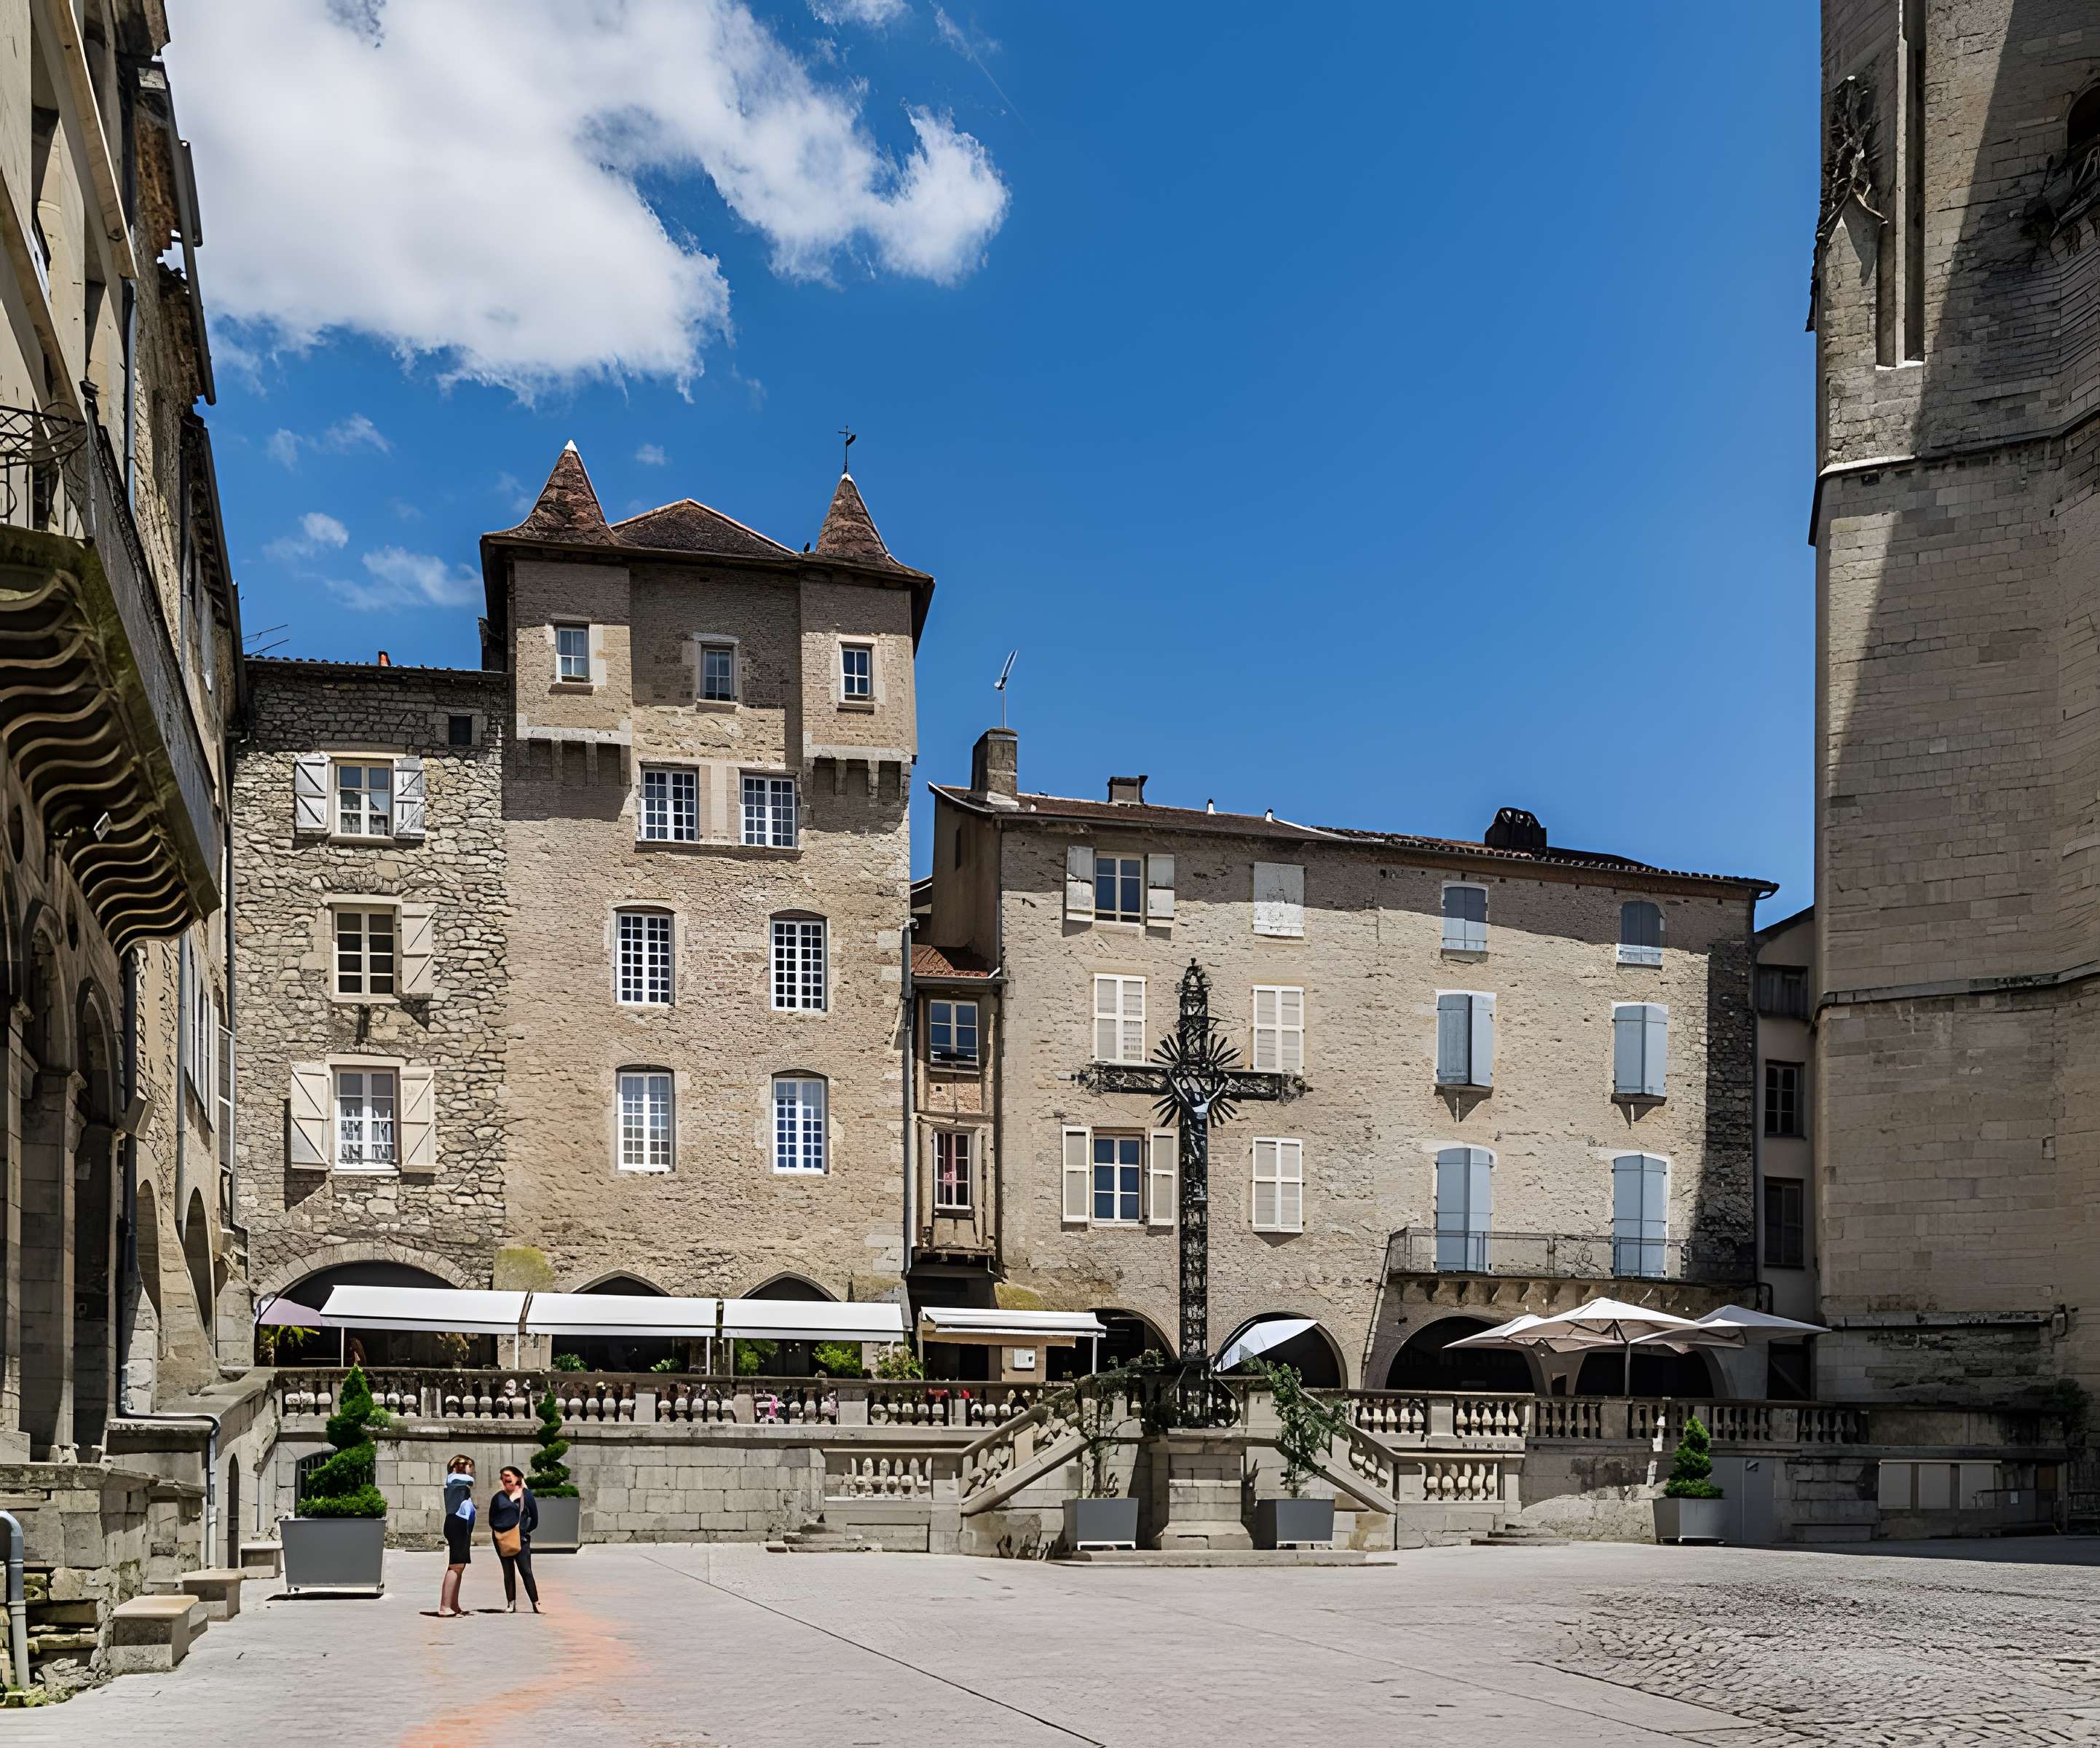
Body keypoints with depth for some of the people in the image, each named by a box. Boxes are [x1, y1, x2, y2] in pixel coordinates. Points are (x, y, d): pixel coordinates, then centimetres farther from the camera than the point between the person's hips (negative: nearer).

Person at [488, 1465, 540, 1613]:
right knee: (508, 1572, 7)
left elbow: (534, 1518, 6)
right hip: (501, 1539, 3)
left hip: (520, 1538, -3)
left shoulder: (526, 1495, 2)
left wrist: (525, 1531, 4)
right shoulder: (499, 1497, 8)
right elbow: (491, 1518, 14)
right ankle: (511, 1604, 11)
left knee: (526, 1571, -6)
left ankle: (536, 1604, -6)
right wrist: (497, 1530, 3)